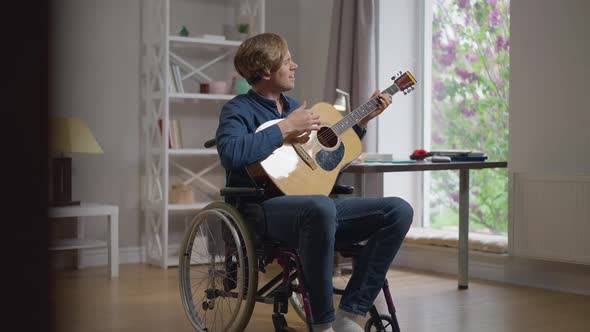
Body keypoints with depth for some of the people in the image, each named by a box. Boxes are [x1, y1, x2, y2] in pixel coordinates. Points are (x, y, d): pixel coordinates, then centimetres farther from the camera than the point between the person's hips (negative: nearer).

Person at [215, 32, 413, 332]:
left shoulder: (294, 106, 23)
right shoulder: (239, 110, 0)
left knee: (399, 210, -10)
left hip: (315, 204, 8)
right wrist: (286, 128, -17)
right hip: (265, 208, -7)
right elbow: (230, 154, -24)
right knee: (321, 208, -41)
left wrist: (364, 119, 27)